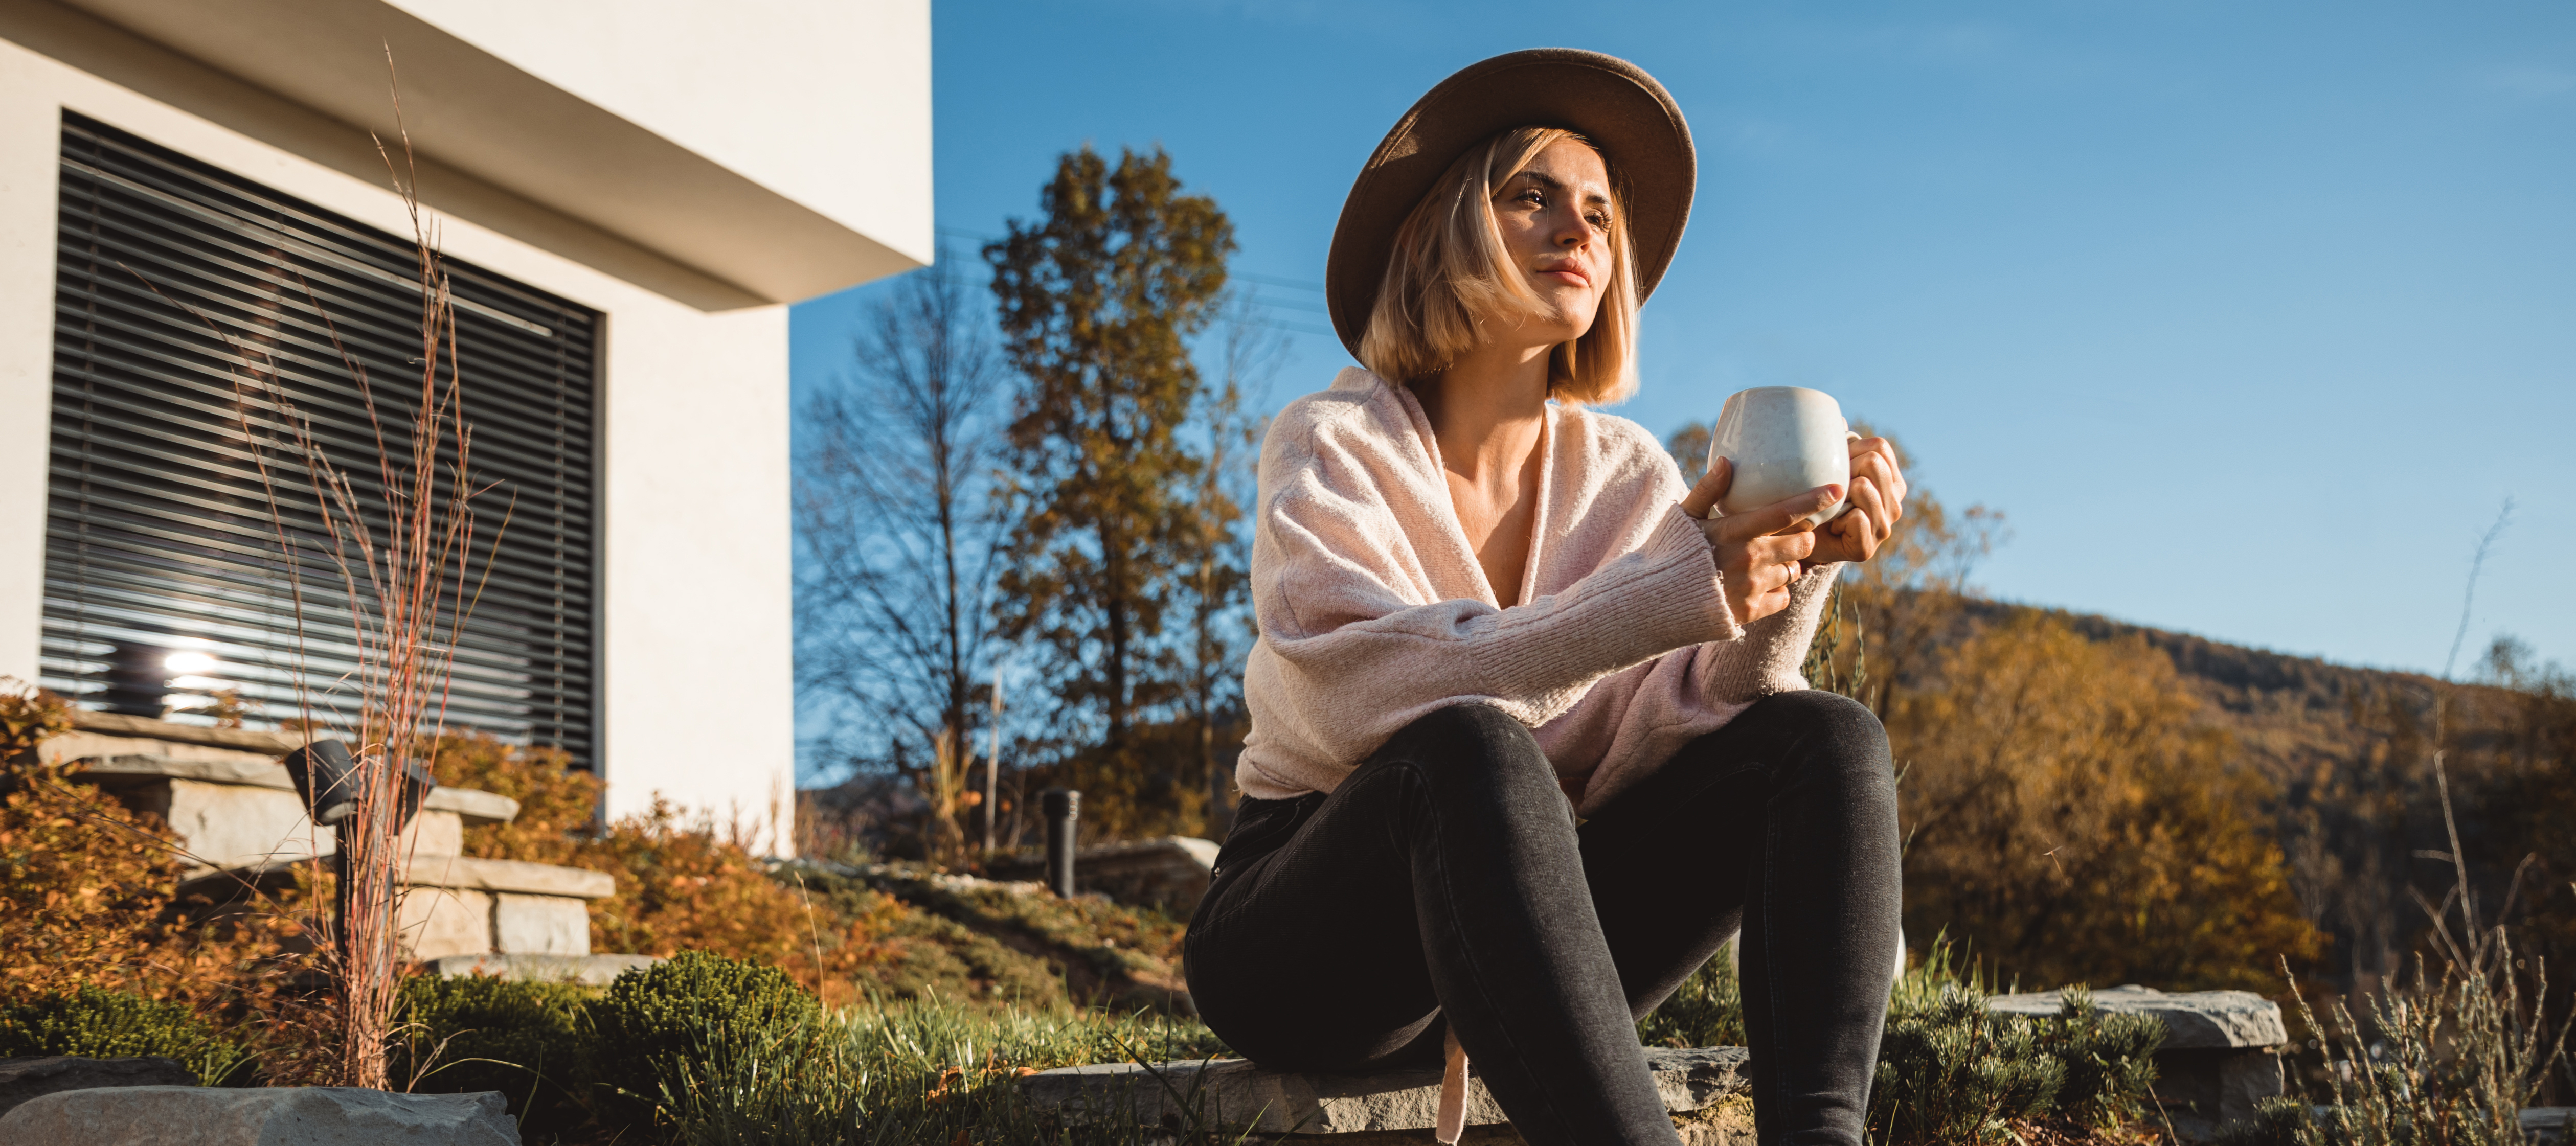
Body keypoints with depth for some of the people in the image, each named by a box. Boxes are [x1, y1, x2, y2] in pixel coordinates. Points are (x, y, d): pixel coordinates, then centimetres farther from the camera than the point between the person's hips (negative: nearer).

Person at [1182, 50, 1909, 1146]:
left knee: (1827, 739, -14)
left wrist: (1797, 567, -26)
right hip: (1302, 945, -5)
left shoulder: (1623, 470, 6)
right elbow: (1368, 691, -27)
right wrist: (1669, 591, -35)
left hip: (1523, 922, 5)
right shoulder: (1332, 447, -8)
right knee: (1472, 752, -37)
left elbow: (1696, 715, -8)